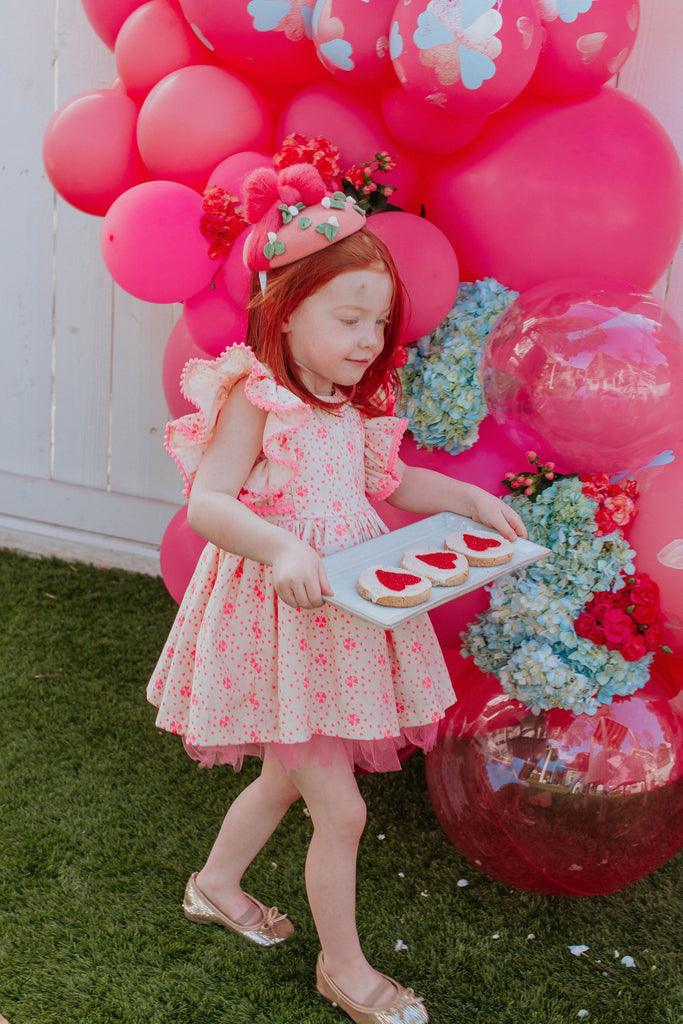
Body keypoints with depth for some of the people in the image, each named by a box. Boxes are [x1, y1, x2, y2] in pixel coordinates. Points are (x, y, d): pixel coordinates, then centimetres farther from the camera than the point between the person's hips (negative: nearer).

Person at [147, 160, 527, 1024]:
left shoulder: (350, 404, 7)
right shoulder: (254, 397, -18)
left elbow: (384, 480, 20)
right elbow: (206, 503, -24)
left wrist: (471, 499, 9)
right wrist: (279, 548, -40)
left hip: (338, 612, 8)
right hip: (278, 619, -8)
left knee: (287, 776, 24)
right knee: (341, 808, 0)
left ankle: (215, 885, 49)